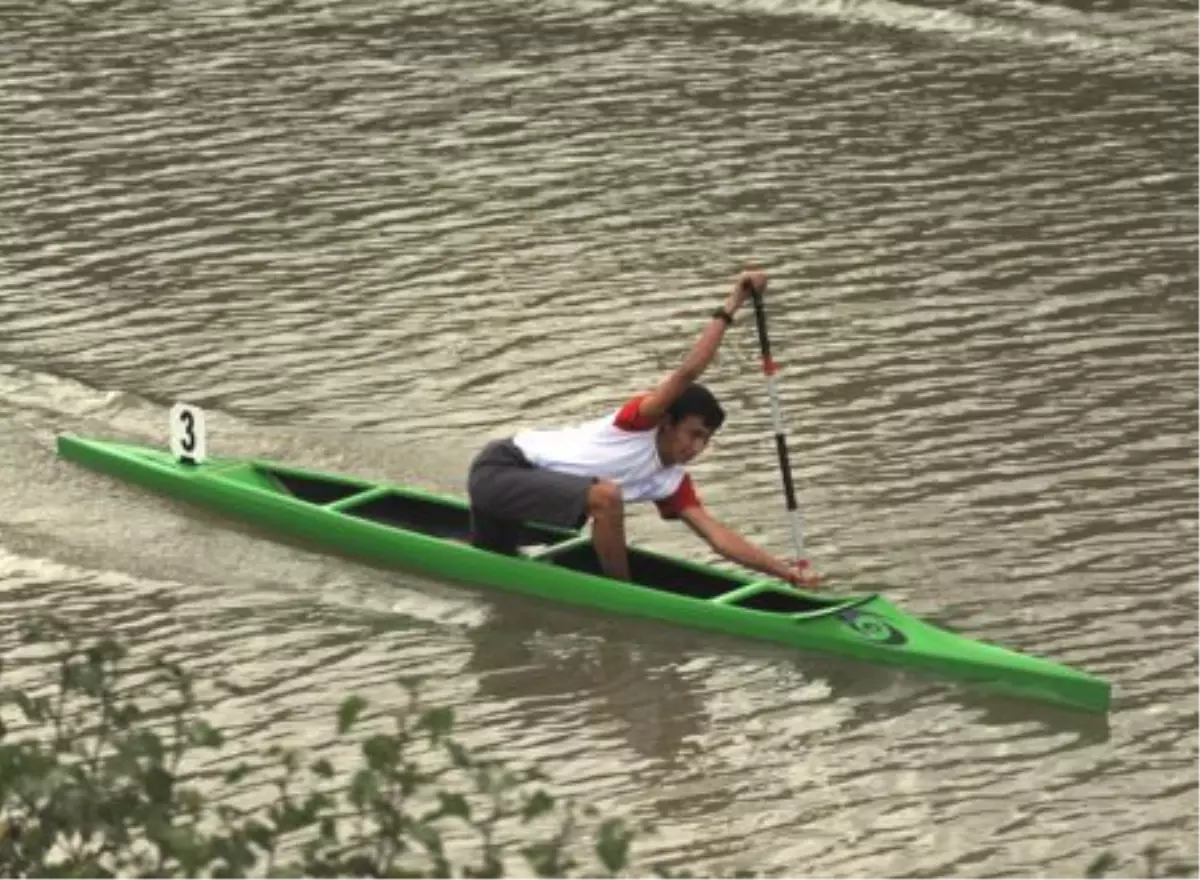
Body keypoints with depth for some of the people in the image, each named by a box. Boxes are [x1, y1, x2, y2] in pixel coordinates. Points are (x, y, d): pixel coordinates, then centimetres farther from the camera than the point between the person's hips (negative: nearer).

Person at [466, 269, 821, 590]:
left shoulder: (670, 484, 3)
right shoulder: (638, 422, -17)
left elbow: (718, 536, -4)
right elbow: (687, 373, -32)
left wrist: (786, 571, -14)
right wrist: (730, 307, -33)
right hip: (501, 468, -9)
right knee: (605, 495, -28)